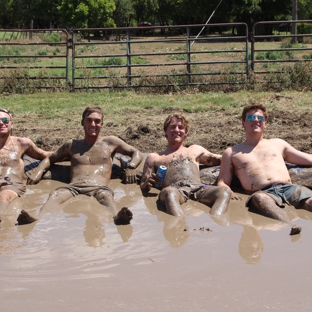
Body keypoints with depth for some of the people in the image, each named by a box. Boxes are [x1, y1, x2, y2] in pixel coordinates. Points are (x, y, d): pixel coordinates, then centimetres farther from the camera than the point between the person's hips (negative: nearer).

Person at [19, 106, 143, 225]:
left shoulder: (110, 142, 24)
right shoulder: (72, 145, 29)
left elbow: (137, 153, 26)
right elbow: (50, 158, 39)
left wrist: (131, 167, 3)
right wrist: (39, 171, 18)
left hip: (99, 187, -2)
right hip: (74, 186, 2)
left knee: (106, 197, -40)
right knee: (56, 195, -34)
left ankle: (118, 217, -72)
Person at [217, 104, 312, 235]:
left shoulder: (278, 143, 32)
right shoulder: (232, 152, 25)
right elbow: (222, 183, 18)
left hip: (289, 188, 3)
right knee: (259, 199, -41)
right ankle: (290, 228, -67)